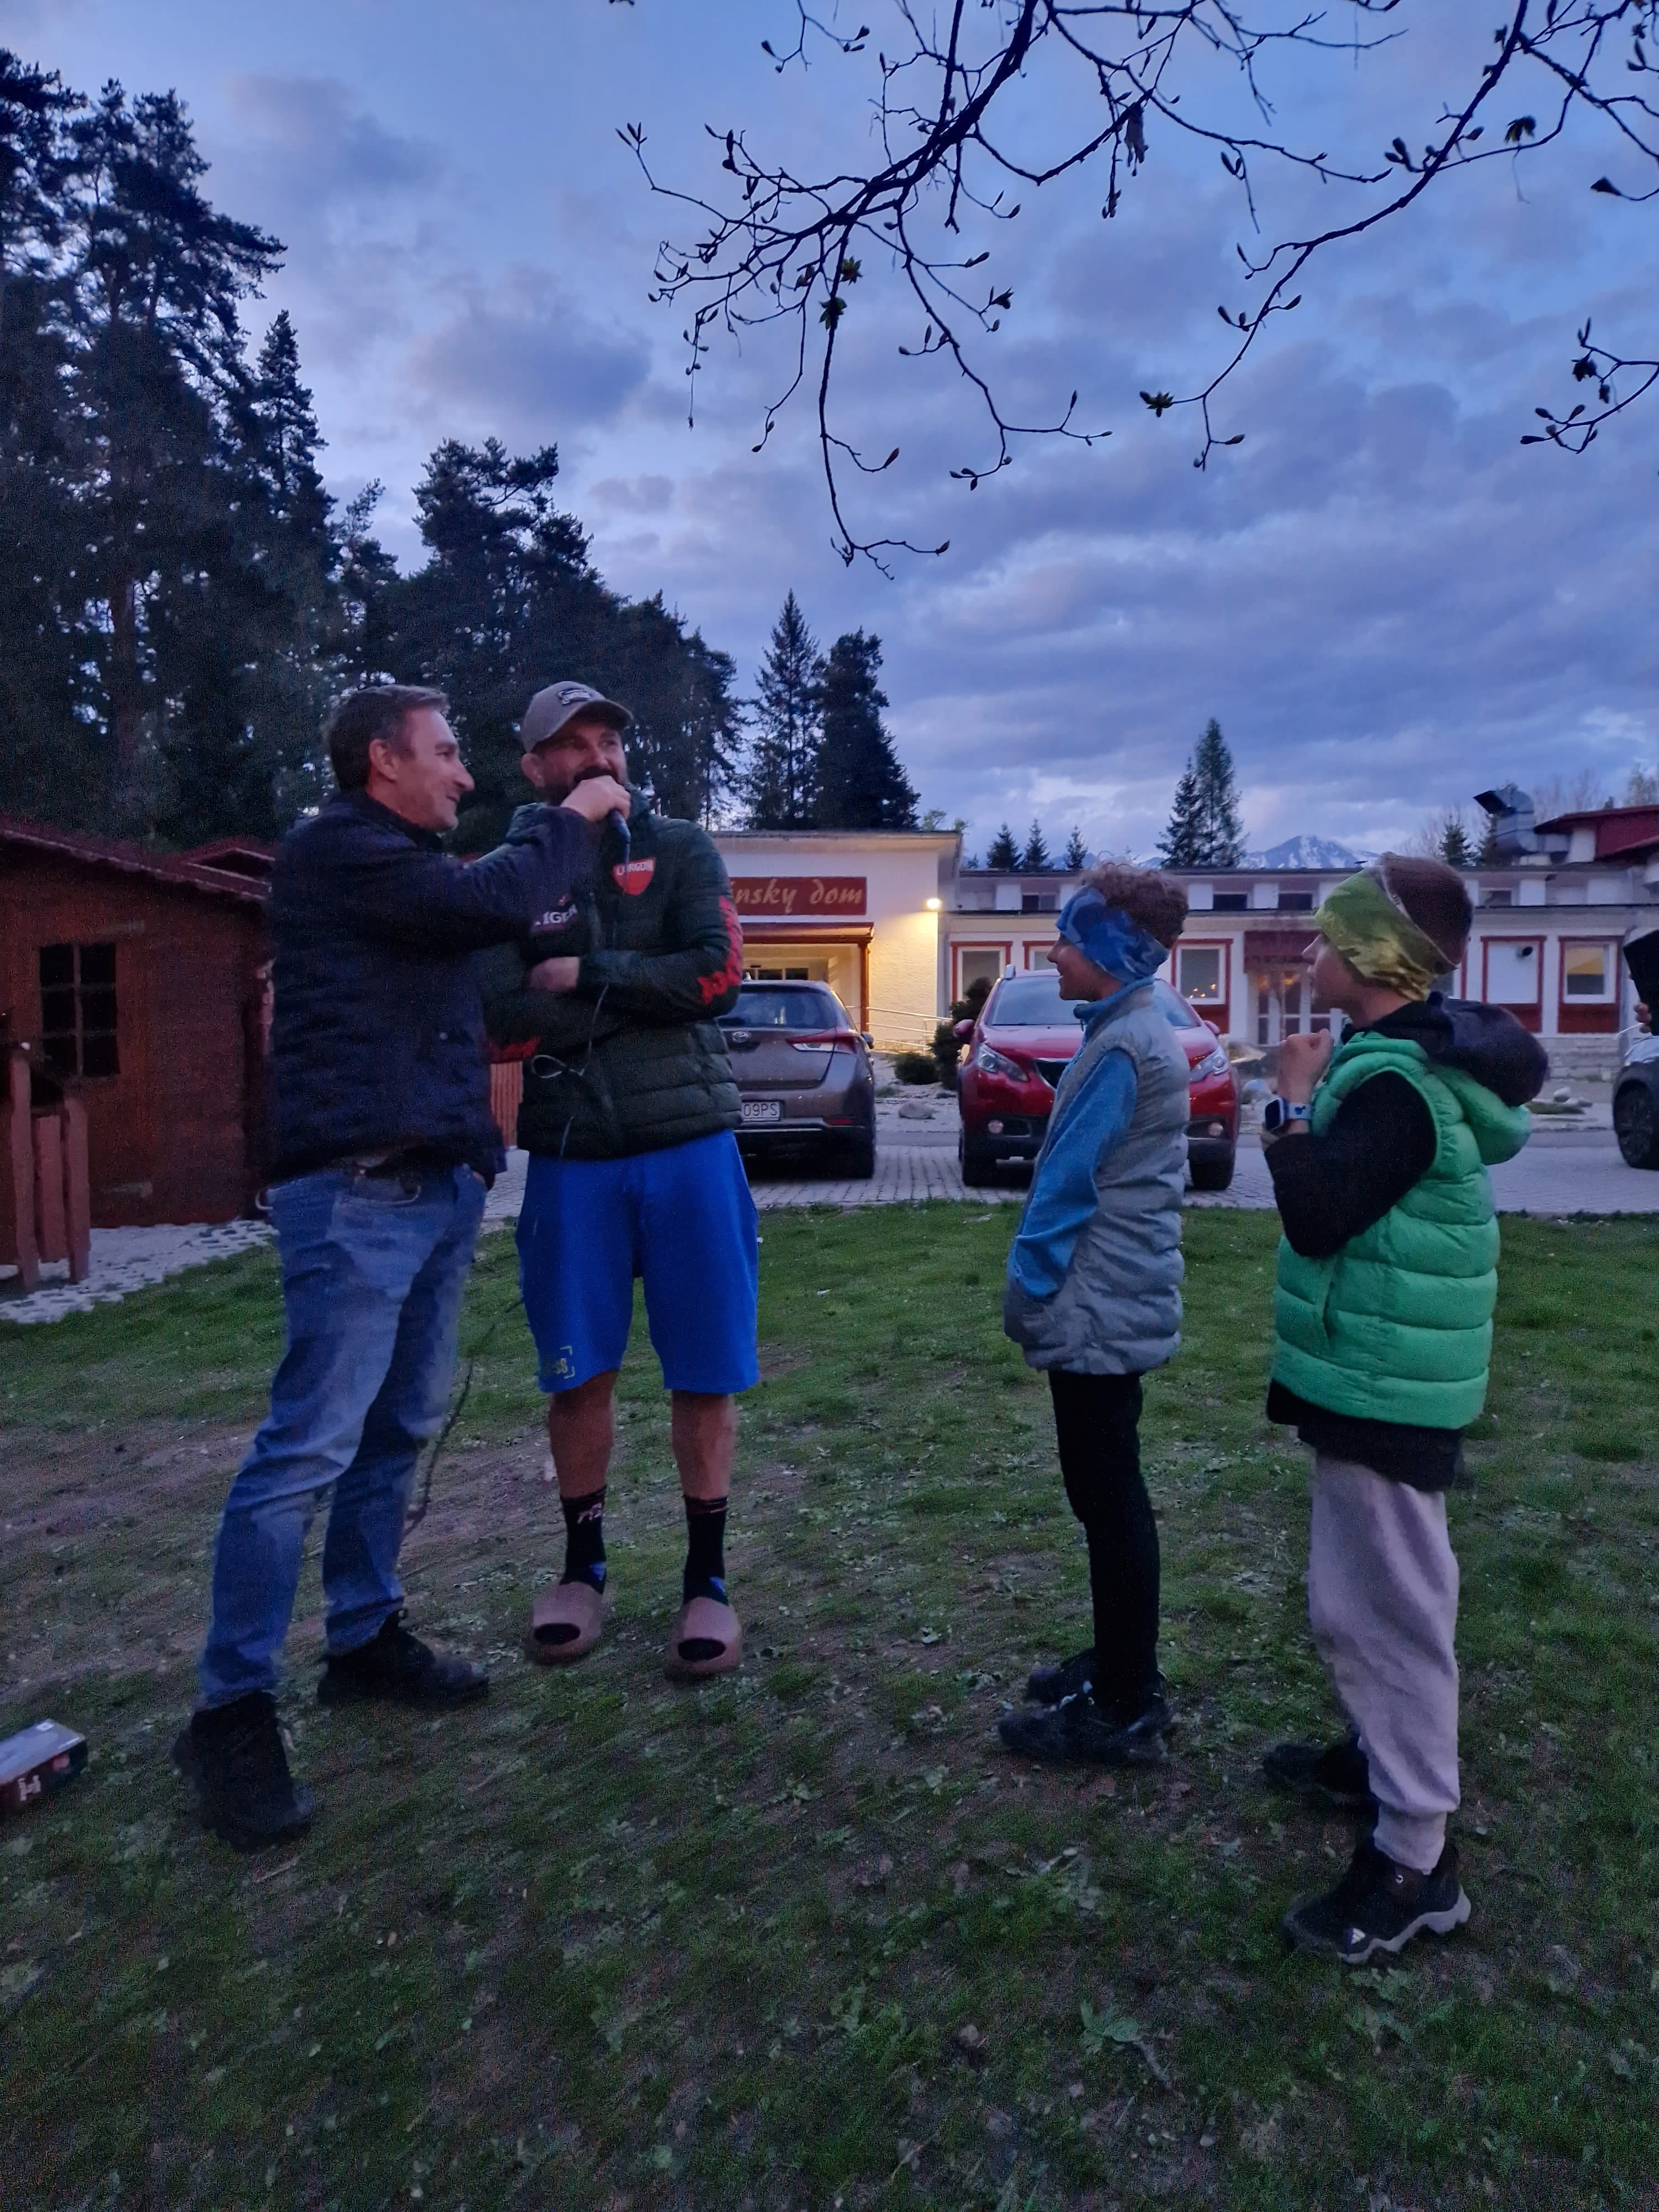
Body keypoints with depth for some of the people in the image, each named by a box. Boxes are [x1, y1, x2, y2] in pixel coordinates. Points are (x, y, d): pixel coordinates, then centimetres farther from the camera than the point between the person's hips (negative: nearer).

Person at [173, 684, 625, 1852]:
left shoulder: (413, 870, 23)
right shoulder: (335, 849, -7)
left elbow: (496, 927, 26)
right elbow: (494, 900, -17)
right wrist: (572, 819, -1)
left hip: (438, 1187, 9)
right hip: (359, 1190, -9)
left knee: (401, 1430, 13)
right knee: (310, 1446, -8)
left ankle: (366, 1638, 26)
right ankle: (232, 1710, 1)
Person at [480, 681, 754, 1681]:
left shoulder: (680, 850, 5)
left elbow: (717, 974, -10)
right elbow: (508, 1019, -9)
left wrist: (585, 976, -10)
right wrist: (647, 993, -11)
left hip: (689, 1146, -1)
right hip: (571, 1159, 1)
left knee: (706, 1375, 4)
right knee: (578, 1374, 9)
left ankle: (707, 1580, 21)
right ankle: (584, 1568, 30)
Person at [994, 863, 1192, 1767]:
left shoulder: (1122, 1048, -19)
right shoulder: (1144, 1036, 13)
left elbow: (1065, 1185, -18)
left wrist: (1026, 1292, -8)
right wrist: (1047, 1291, 19)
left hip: (1098, 1312, -10)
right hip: (1118, 1305, 10)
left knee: (1109, 1500, 0)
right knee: (1110, 1496, 18)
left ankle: (1123, 1711, 13)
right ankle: (1121, 1667, 32)